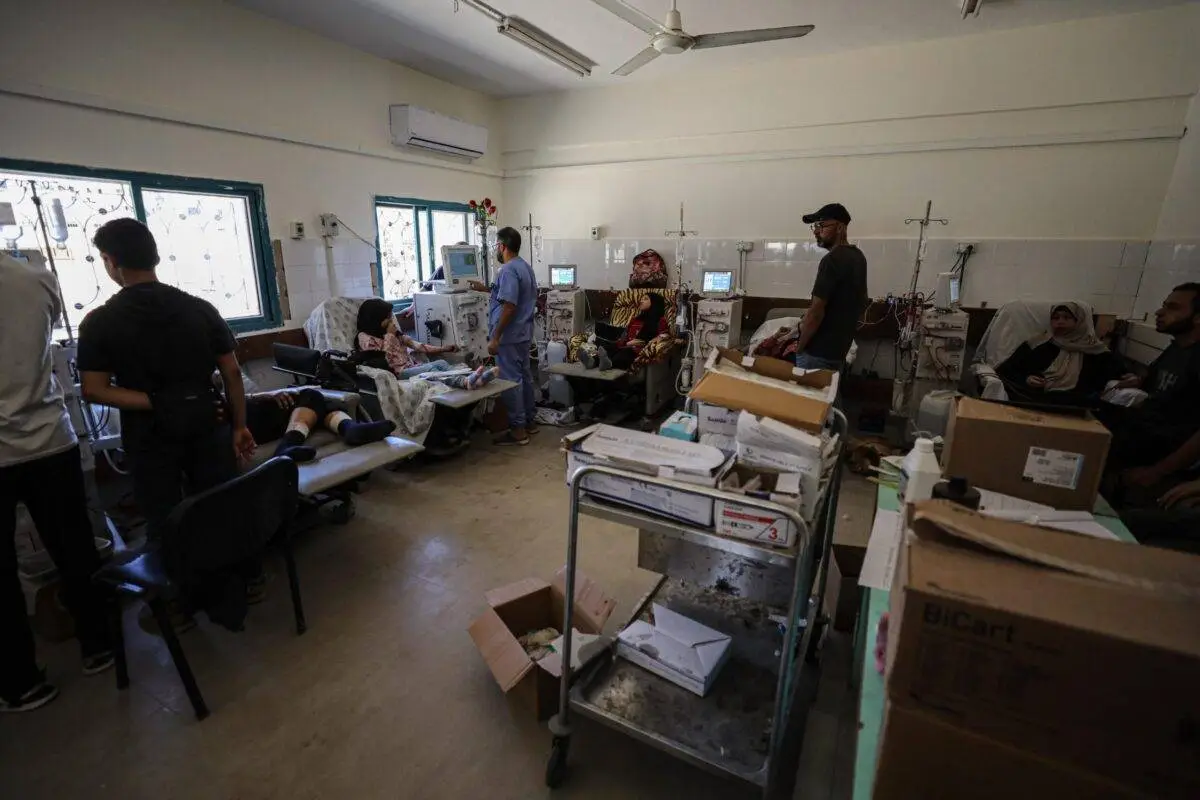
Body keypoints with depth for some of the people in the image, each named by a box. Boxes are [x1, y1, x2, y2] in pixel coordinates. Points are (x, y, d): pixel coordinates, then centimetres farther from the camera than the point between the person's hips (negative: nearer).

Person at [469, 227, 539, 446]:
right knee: (524, 376, 15)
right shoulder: (525, 267, 14)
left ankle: (518, 430, 3)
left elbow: (509, 307, -25)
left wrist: (495, 338, -22)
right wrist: (486, 289, 31)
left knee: (511, 381, -4)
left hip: (509, 337, -10)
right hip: (522, 334, 10)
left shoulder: (508, 270, -19)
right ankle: (529, 421, 25)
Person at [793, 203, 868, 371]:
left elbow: (817, 310, -22)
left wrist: (799, 347, -13)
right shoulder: (858, 256, 11)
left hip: (818, 351, -9)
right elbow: (862, 302, 20)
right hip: (840, 346, 9)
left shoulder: (832, 260, -19)